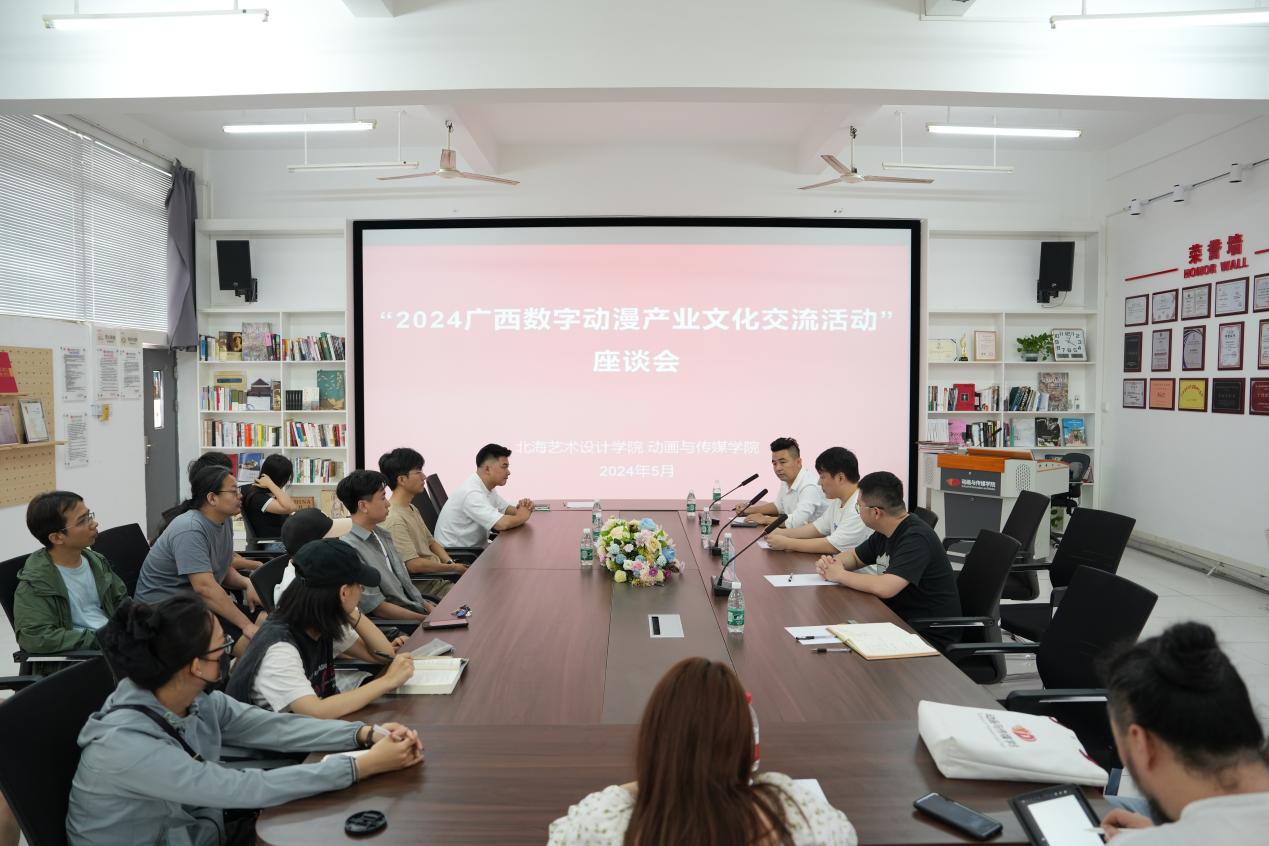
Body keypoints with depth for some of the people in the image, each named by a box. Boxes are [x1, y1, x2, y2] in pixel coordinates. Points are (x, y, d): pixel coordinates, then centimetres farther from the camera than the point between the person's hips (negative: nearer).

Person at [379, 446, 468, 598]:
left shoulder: (412, 509, 14)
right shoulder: (395, 519, -19)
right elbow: (414, 565, -23)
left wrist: (451, 562, 1)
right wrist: (453, 568, -14)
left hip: (437, 573, 10)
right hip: (423, 584, -10)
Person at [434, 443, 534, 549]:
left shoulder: (487, 486, 3)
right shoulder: (472, 493, -25)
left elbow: (506, 508, 15)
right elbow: (502, 524, -33)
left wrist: (522, 509, -6)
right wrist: (522, 516, -14)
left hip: (475, 547, 8)